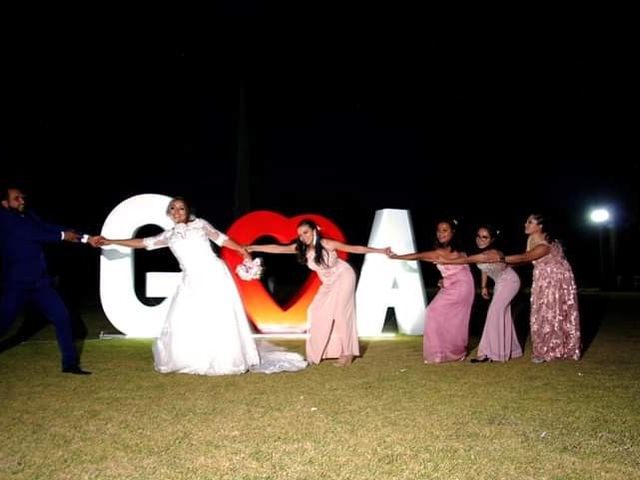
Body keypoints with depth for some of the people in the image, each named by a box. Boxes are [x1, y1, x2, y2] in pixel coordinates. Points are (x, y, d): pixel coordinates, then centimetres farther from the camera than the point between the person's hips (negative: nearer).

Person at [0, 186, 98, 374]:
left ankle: (70, 363, 8)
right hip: (16, 284, -5)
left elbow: (49, 228, 2)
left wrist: (86, 238, -7)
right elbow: (32, 234, -20)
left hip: (40, 281, 6)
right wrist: (63, 235, -13)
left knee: (62, 317, 0)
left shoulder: (29, 216, 8)